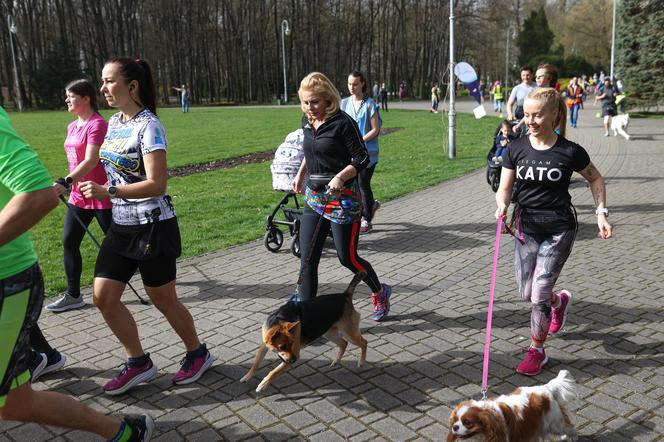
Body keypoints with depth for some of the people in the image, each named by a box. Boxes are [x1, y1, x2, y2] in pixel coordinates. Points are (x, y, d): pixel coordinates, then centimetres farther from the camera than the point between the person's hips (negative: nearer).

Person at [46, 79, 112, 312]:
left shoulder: (97, 124, -16)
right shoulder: (72, 127, 12)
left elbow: (91, 161, -26)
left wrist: (65, 182, -34)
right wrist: (69, 185, 21)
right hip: (78, 195, 9)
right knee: (69, 242, 6)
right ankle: (73, 295, 16)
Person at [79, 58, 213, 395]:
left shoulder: (148, 126, -17)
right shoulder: (114, 122, 7)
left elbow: (156, 184, -25)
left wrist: (108, 192, -32)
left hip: (152, 227, -8)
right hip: (121, 226, 8)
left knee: (163, 301, 5)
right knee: (103, 297, 5)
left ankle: (198, 354, 29)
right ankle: (139, 363, 22)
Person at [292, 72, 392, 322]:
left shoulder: (342, 122, -14)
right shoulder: (307, 122, 8)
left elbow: (362, 158, -13)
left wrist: (340, 177, -27)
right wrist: (300, 173, 19)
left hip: (342, 198, -6)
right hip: (313, 197, 7)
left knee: (347, 258, 3)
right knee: (307, 260, 1)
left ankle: (380, 293, 31)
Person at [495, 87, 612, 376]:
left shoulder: (570, 152, -10)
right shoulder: (517, 149, -3)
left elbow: (595, 179, 7)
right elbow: (504, 189, -1)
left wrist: (601, 212, -2)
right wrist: (502, 206, -22)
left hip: (559, 229, -3)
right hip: (526, 226, 4)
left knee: (539, 293, -5)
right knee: (526, 293, 9)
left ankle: (537, 350, 17)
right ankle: (560, 300, 45)